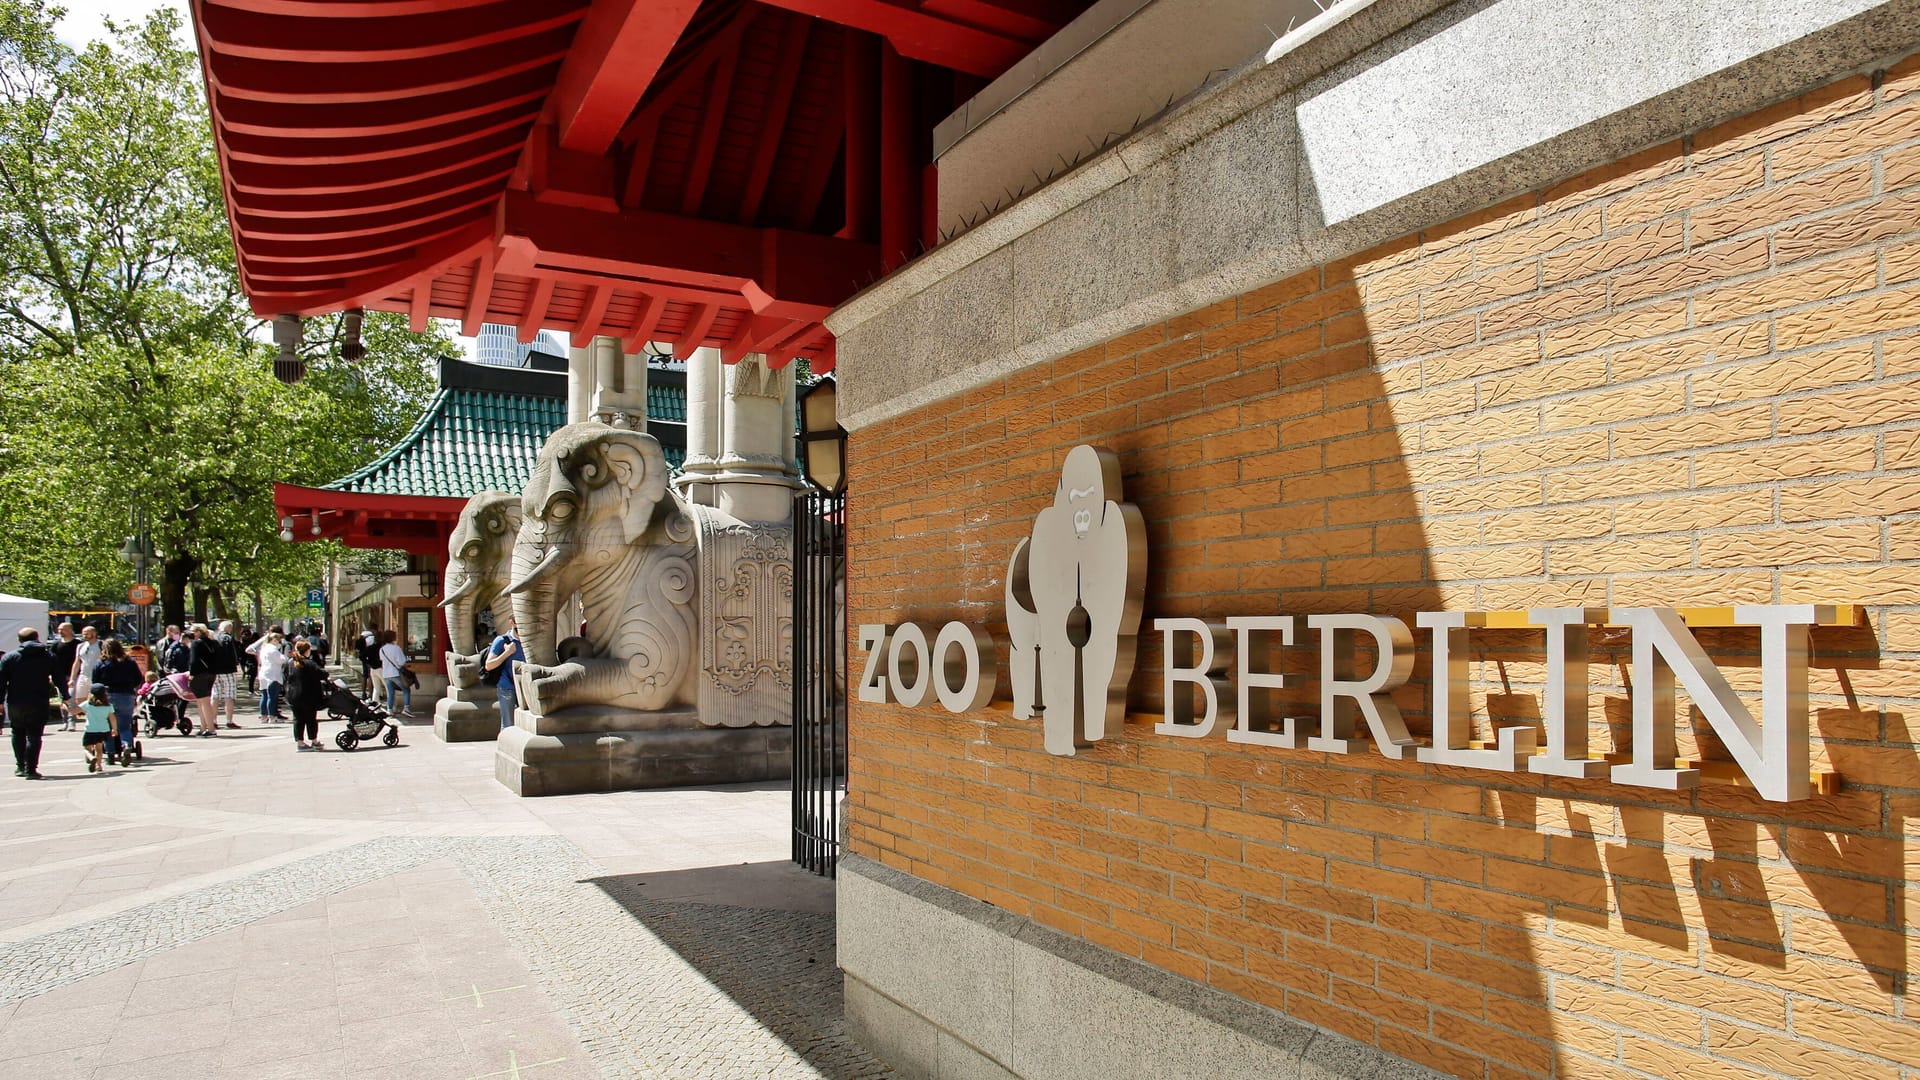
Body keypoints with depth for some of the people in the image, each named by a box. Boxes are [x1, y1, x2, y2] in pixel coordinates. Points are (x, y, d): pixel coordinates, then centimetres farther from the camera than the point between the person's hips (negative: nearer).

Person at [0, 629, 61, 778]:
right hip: (38, 703, -1)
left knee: (18, 734, 20)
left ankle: (20, 766, 21)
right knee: (34, 736, 1)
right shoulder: (48, 656, 5)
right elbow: (58, 679, 4)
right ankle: (31, 769, -4)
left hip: (15, 703, 1)